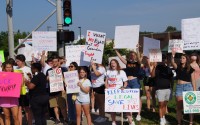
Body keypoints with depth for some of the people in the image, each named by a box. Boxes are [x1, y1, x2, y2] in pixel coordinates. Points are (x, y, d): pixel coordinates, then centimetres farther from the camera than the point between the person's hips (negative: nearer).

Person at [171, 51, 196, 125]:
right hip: (179, 87, 1)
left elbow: (193, 80, 4)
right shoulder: (178, 67, 6)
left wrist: (194, 90, 0)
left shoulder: (190, 69, 3)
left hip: (188, 86, -1)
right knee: (179, 106, 4)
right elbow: (173, 63, -15)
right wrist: (173, 56, -31)